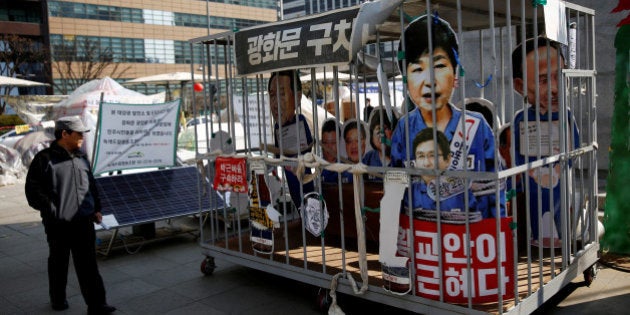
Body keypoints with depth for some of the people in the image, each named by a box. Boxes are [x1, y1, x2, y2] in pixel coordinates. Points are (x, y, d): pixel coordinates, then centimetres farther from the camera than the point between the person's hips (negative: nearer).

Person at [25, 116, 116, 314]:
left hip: (84, 222, 4)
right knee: (58, 263, 13)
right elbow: (33, 190, -9)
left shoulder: (81, 157, 10)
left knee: (88, 265, 3)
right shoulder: (45, 159, -8)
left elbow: (91, 185, 19)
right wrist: (52, 211, -14)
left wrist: (96, 209, 13)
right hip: (58, 224, -4)